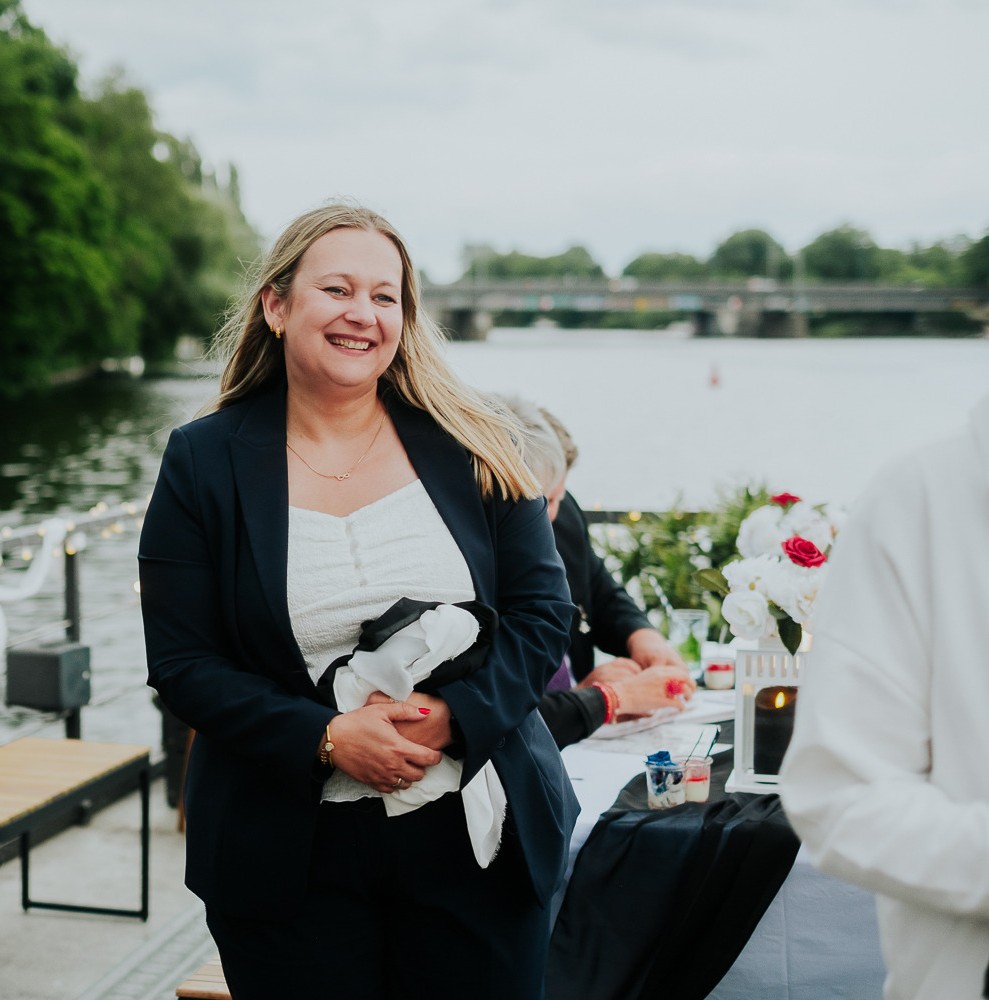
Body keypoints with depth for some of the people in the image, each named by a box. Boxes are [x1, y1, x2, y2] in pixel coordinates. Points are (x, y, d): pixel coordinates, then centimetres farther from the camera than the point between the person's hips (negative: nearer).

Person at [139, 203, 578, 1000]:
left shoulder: (473, 446, 1)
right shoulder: (205, 462, -2)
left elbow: (544, 611, 0)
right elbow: (182, 662, -5)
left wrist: (452, 716, -16)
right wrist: (326, 738, -17)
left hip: (476, 836, 1)